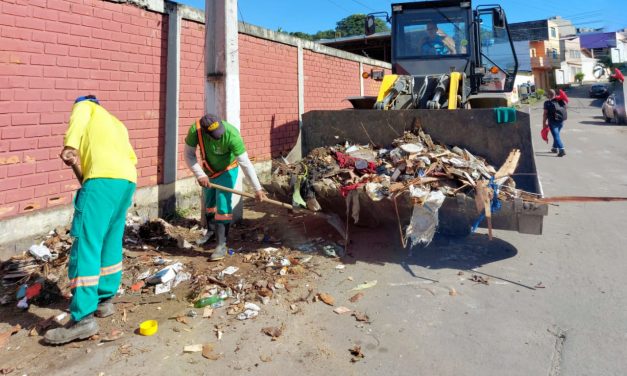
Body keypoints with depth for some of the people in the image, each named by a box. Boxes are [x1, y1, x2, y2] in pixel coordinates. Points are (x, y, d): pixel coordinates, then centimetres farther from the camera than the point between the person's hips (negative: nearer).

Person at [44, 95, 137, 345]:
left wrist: (70, 146, -15)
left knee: (86, 244, -10)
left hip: (104, 178, -8)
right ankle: (104, 300, 25)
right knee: (111, 242, 17)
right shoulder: (117, 125, 38)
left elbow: (78, 119, -3)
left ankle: (83, 318, -12)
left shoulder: (85, 106, 22)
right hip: (127, 179, 8)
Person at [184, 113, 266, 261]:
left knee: (223, 205, -12)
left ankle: (221, 245, -3)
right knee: (209, 203, 20)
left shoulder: (232, 135, -37)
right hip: (208, 170, 4)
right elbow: (189, 154, -17)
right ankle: (211, 231, 45)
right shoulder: (195, 130, -30)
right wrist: (200, 175, -31)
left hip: (227, 171, -4)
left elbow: (245, 163, -33)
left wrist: (257, 189, -33)